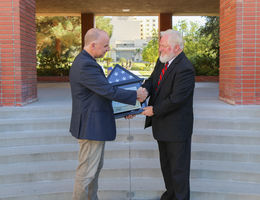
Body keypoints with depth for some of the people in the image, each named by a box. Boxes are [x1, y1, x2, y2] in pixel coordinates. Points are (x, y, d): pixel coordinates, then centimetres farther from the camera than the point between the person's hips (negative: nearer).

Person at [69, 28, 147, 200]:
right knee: (87, 171, 0)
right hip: (91, 126, -11)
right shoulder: (85, 66, -24)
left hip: (95, 124, 11)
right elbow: (109, 91, -24)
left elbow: (103, 90, 17)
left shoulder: (86, 62, 10)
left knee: (96, 167, 22)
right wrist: (136, 95, -13)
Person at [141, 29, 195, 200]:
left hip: (177, 128, -9)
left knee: (179, 167, 5)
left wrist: (154, 110, -19)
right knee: (166, 164, 24)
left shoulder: (185, 69, -24)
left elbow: (176, 98, -27)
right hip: (162, 125, 10)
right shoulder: (162, 62, 6)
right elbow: (152, 82, 5)